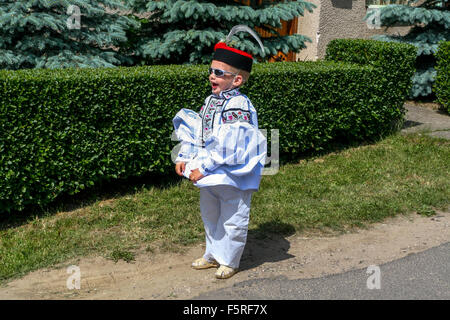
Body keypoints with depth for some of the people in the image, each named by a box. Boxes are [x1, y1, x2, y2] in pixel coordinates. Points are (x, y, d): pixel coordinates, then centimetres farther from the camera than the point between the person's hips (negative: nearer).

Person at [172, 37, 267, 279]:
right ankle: (213, 254, 39)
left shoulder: (239, 106, -21)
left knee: (232, 220, 7)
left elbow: (228, 146, -27)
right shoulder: (210, 101, 6)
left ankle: (229, 261, 23)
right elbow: (193, 132, 12)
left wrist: (204, 167, -26)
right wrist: (184, 157, 0)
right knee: (210, 216, 22)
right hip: (208, 176, 9)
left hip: (232, 177, -9)